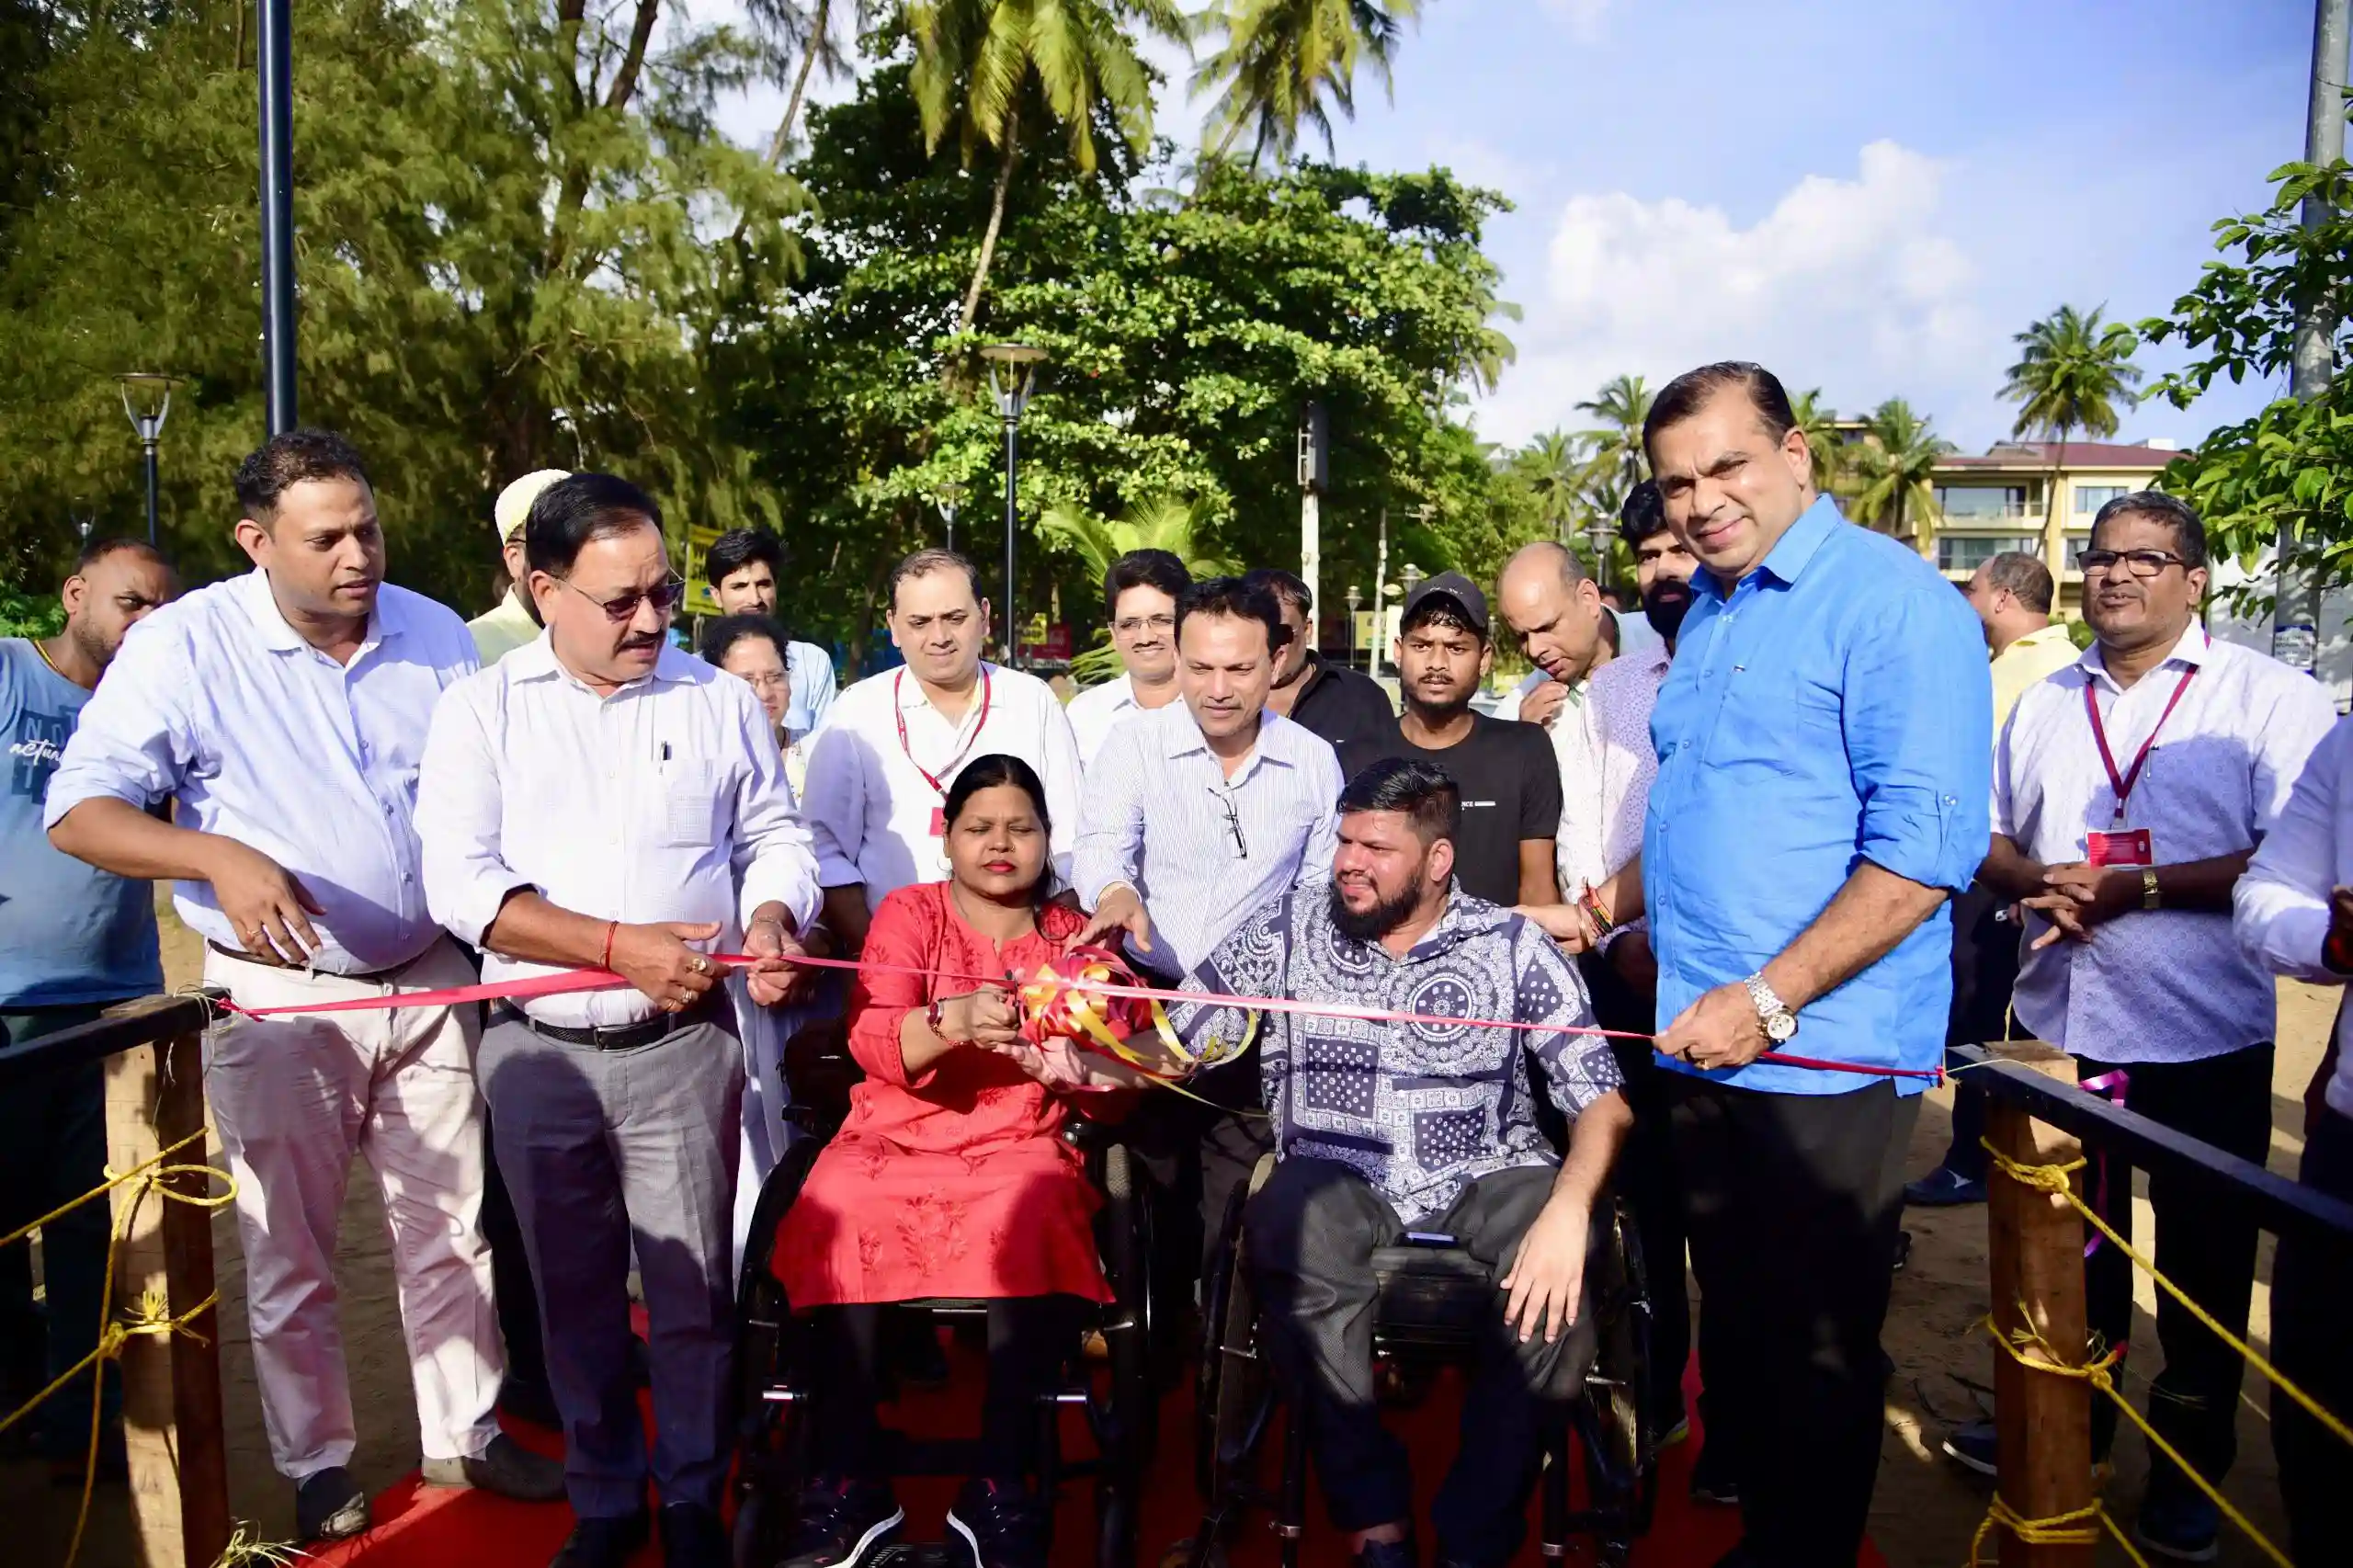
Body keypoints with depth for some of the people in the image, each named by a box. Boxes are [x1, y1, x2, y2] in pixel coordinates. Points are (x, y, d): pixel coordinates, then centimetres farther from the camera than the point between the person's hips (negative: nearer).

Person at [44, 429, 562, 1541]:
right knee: (289, 1252, 10)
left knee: (448, 1228, 13)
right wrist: (218, 856, -29)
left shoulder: (436, 635, 0)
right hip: (280, 998, -3)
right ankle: (317, 1468, 29)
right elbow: (79, 813, -11)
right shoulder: (185, 645, -10)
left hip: (429, 982, 3)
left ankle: (464, 1433, 30)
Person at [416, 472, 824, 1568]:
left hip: (685, 1047, 0)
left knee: (692, 1285, 6)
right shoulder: (482, 711, 0)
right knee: (574, 1292, 15)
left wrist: (768, 921, -10)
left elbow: (774, 836, 11)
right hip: (539, 1054, 1)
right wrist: (622, 947, -17)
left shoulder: (719, 701, 3)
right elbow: (461, 880, -9)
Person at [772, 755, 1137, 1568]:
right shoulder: (908, 911, 7)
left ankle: (1000, 1486, -19)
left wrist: (1074, 1064, -15)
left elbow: (1118, 1069, 9)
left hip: (1020, 1144, 0)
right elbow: (871, 1038, -10)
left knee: (1030, 1220, -33)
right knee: (842, 1218, -31)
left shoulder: (1074, 935, 12)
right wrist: (953, 1022, -31)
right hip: (897, 1135, 0)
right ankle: (849, 1482, -16)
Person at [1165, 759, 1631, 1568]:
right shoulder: (1284, 930, 5)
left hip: (1485, 1175, 0)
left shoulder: (1512, 945, 3)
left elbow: (1601, 1099, -4)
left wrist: (1568, 1210, -22)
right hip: (1335, 1177, 0)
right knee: (1295, 1233, -34)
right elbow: (1170, 1050, 6)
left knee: (1554, 1285, -31)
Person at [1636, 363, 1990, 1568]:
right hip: (1704, 1046, 8)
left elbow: (1924, 848, -21)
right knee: (1735, 1326, 19)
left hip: (1820, 1055, -7)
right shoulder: (1707, 612, 13)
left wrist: (1768, 1000, -21)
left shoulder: (1892, 601, -13)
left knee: (1815, 1352, 7)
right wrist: (1601, 912, 14)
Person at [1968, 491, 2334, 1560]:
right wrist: (2035, 881, -10)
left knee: (2202, 1261, 11)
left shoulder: (2268, 698, -8)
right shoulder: (2044, 704, 9)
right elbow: (1991, 840, 11)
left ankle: (2190, 1472, 28)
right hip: (2063, 1024, 4)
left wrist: (2139, 886, -23)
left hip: (2206, 1036, -4)